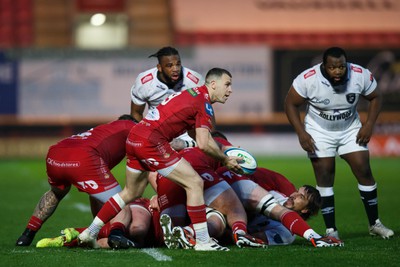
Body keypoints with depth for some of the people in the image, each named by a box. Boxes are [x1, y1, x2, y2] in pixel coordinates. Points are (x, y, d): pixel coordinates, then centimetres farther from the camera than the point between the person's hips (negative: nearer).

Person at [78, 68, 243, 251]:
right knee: (194, 183, -5)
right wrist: (225, 160, 1)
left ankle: (90, 233, 29)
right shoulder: (204, 104, -7)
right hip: (152, 141, -10)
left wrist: (225, 152, 28)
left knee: (131, 193, 24)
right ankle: (202, 241, -5)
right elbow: (203, 144, -13)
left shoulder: (192, 92, 20)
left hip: (134, 138, 10)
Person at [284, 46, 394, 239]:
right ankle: (331, 230, 1)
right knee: (324, 178, -6)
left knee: (364, 171, -4)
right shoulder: (308, 79, -28)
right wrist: (301, 133, -22)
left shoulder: (360, 75, -21)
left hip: (350, 130, 2)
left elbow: (375, 98, -2)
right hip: (319, 132, -2)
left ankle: (375, 224, 10)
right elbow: (291, 104, -14)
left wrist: (369, 125, -13)